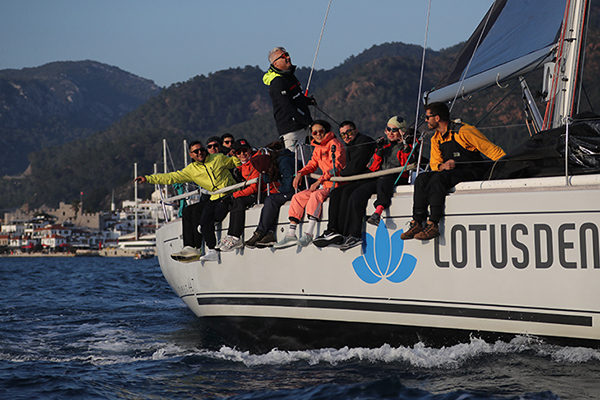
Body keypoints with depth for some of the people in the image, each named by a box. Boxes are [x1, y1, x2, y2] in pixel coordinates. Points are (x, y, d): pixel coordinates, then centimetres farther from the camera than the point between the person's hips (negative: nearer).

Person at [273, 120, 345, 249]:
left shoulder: (334, 144, -7)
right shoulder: (317, 149, 18)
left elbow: (337, 166, -17)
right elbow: (312, 165, 23)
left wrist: (319, 181, -22)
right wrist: (300, 173, 1)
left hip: (336, 184, -9)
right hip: (324, 185, 9)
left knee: (316, 195, -33)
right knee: (297, 197, -3)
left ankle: (308, 234, -39)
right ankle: (291, 235, -9)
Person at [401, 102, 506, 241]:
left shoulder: (463, 132, -12)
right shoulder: (436, 139, 14)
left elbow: (491, 150, -11)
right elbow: (434, 163, 13)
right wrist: (442, 166, -13)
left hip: (472, 173, -7)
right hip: (450, 173, 7)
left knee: (439, 178, -31)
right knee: (422, 179, -15)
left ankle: (433, 225, -35)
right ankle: (417, 223, -20)